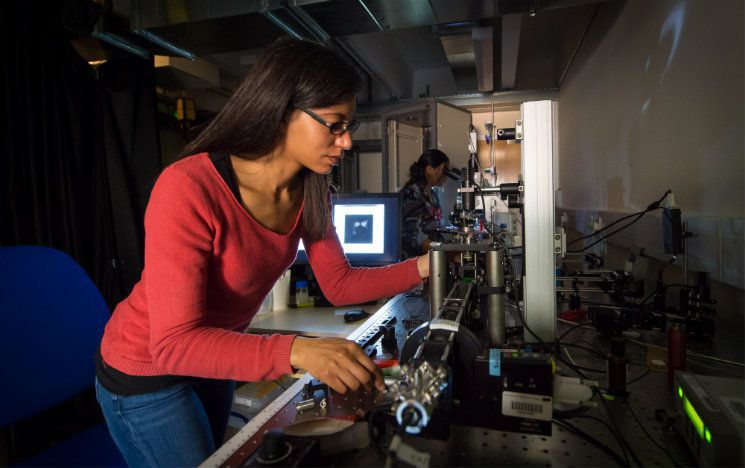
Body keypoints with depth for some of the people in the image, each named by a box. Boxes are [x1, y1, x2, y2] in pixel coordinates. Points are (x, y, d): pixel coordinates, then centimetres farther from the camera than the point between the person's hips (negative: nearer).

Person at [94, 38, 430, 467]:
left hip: (214, 356, 7)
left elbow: (339, 284, -6)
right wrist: (296, 352, -49)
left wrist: (420, 268, -18)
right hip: (147, 370, -6)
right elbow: (174, 344, -36)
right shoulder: (189, 189, -34)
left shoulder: (311, 193, -13)